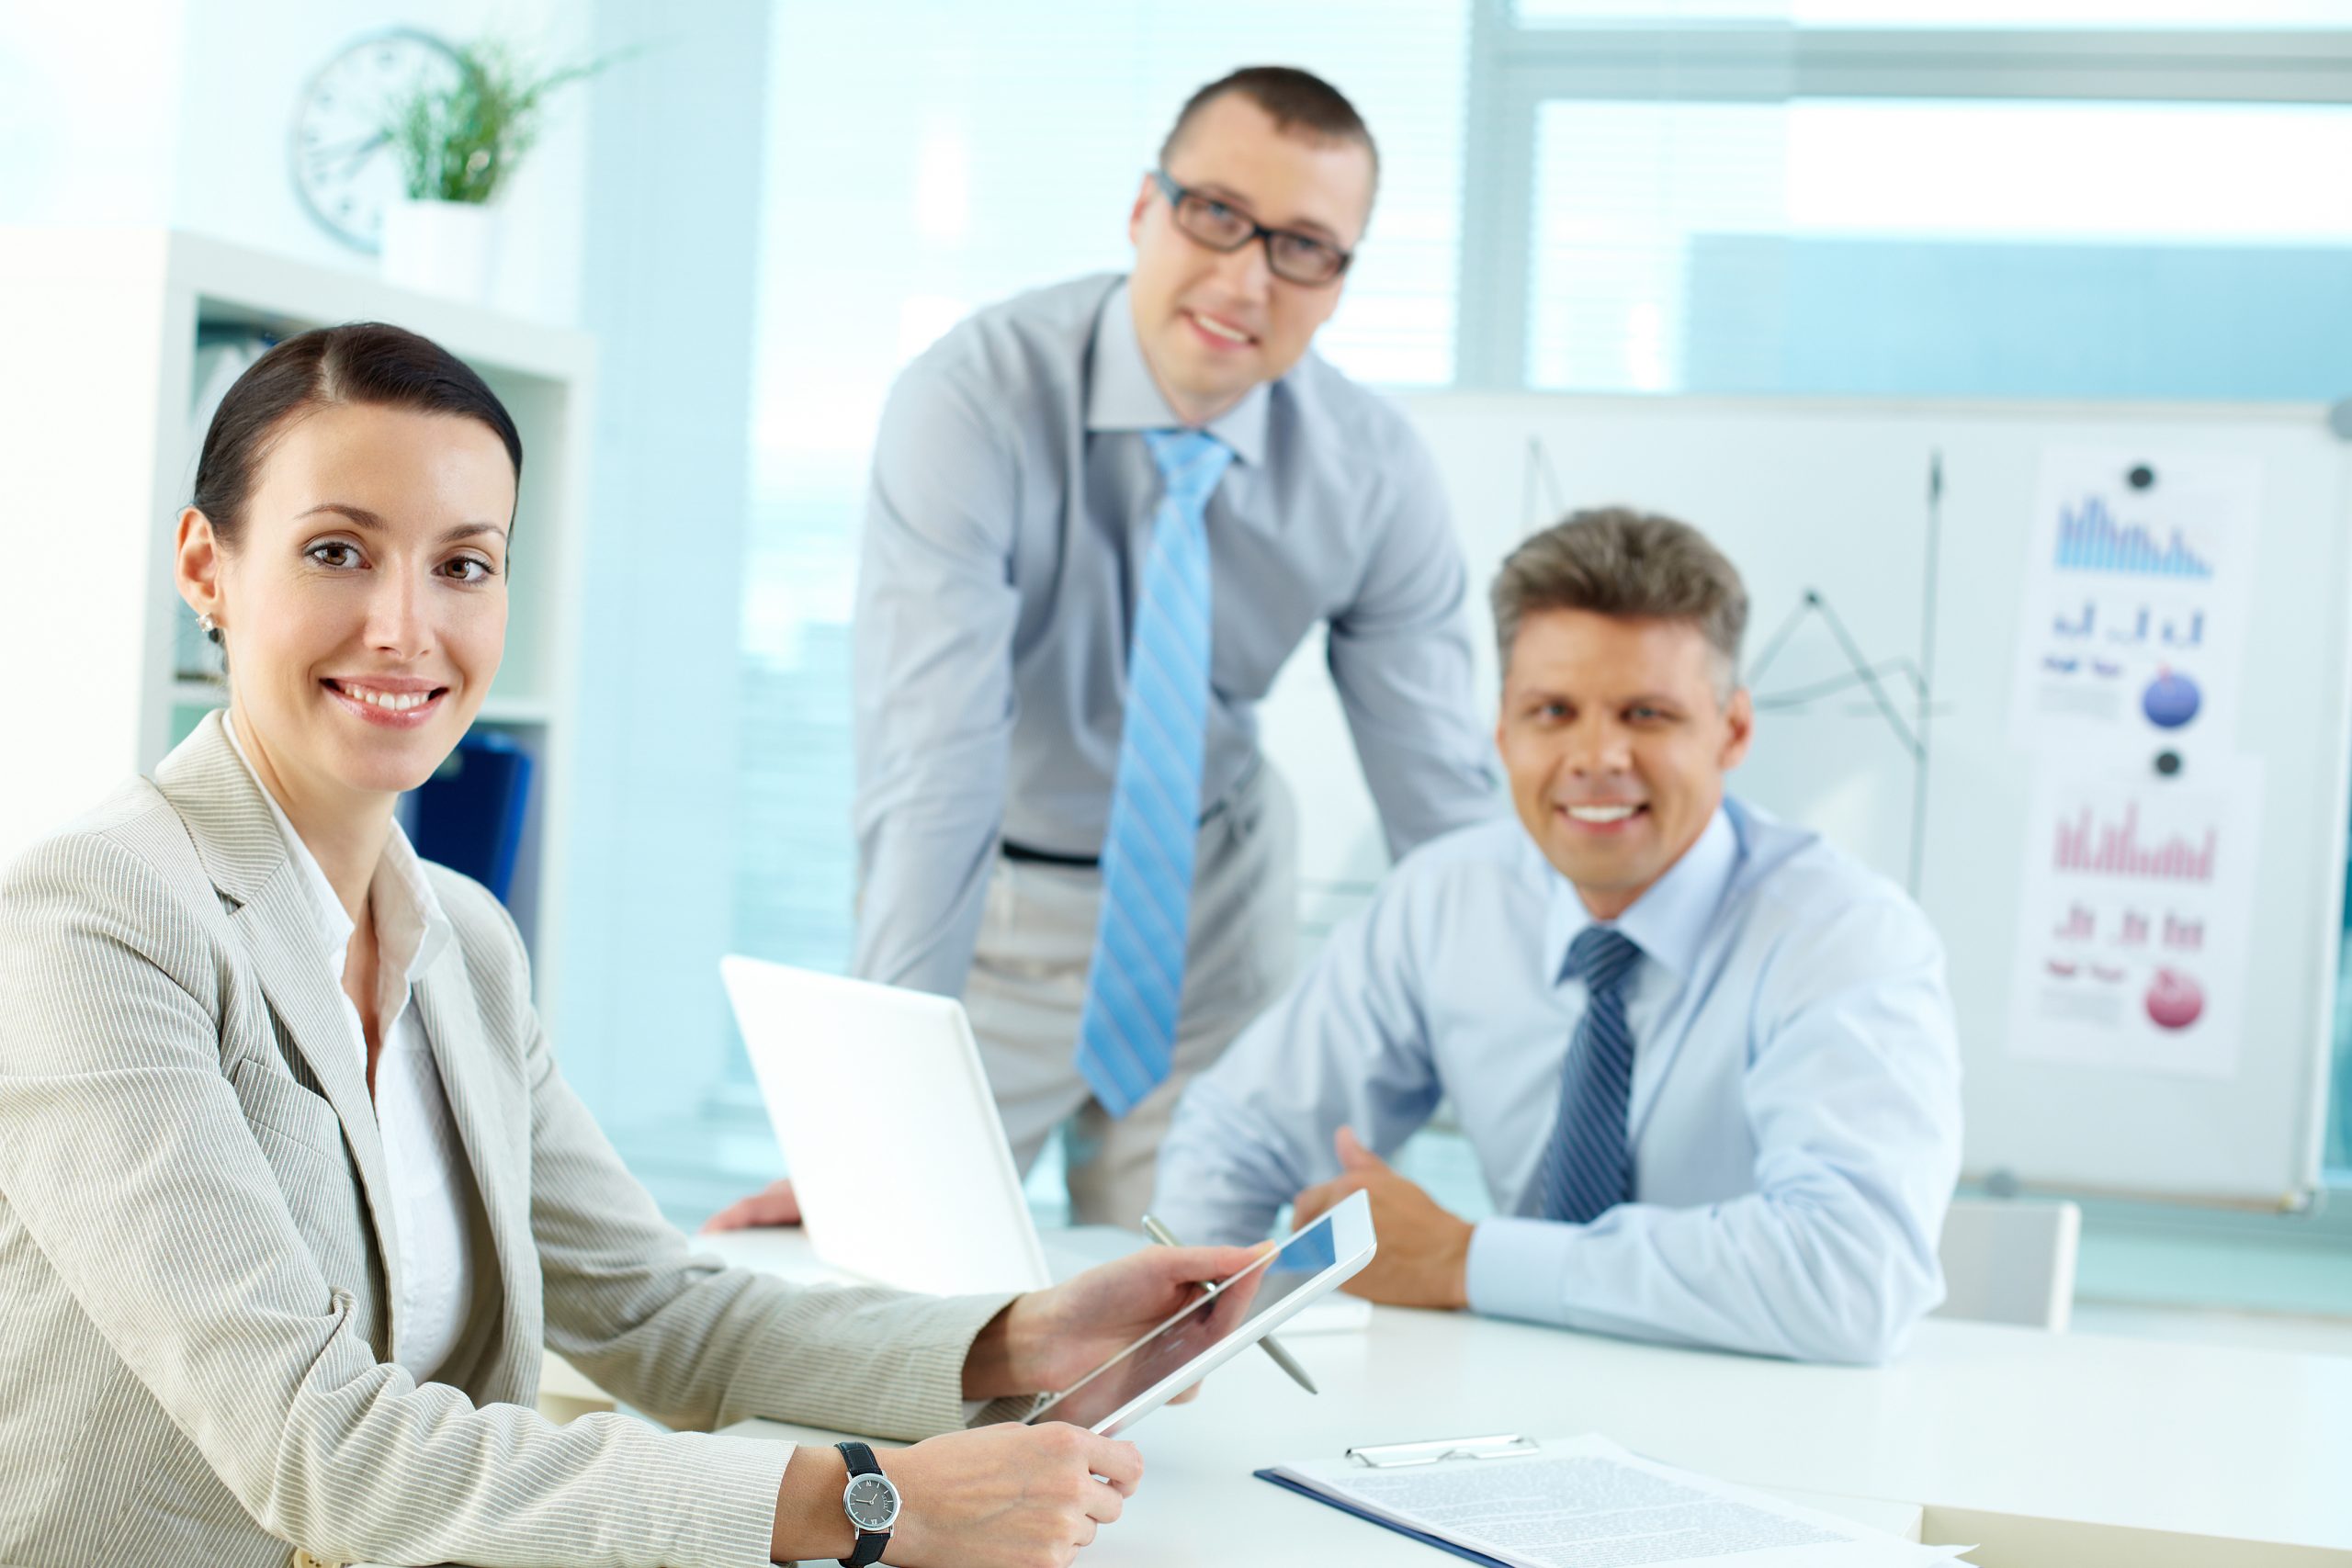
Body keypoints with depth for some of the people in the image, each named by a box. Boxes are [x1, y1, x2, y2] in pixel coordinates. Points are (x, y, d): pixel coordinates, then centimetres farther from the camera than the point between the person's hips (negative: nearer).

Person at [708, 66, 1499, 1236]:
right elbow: (930, 770, -35)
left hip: (1213, 906, 3)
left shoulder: (1375, 472, -14)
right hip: (986, 901, -2)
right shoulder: (972, 404, -26)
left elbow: (1442, 790, -10)